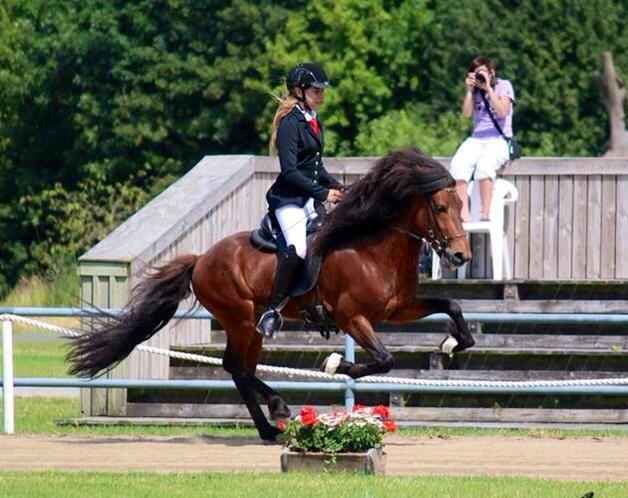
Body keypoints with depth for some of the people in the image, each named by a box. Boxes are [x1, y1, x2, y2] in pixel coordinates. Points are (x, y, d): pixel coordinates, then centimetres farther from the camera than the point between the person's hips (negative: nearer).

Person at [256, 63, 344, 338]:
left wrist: (336, 187, 9)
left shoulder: (314, 122, 15)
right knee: (298, 248, -28)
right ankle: (272, 310, -22)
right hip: (289, 199, -10)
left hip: (311, 199, 10)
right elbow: (290, 171, -19)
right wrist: (323, 193, -19)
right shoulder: (290, 124, -13)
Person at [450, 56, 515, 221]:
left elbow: (502, 112, -9)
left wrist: (488, 89, -11)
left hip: (499, 140, -4)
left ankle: (485, 214, -35)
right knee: (458, 164, -30)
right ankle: (463, 213, -34)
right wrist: (469, 90, -1)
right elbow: (466, 113, 4)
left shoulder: (504, 86, 5)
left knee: (484, 164, -38)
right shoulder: (475, 90, 16)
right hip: (476, 139, 4)